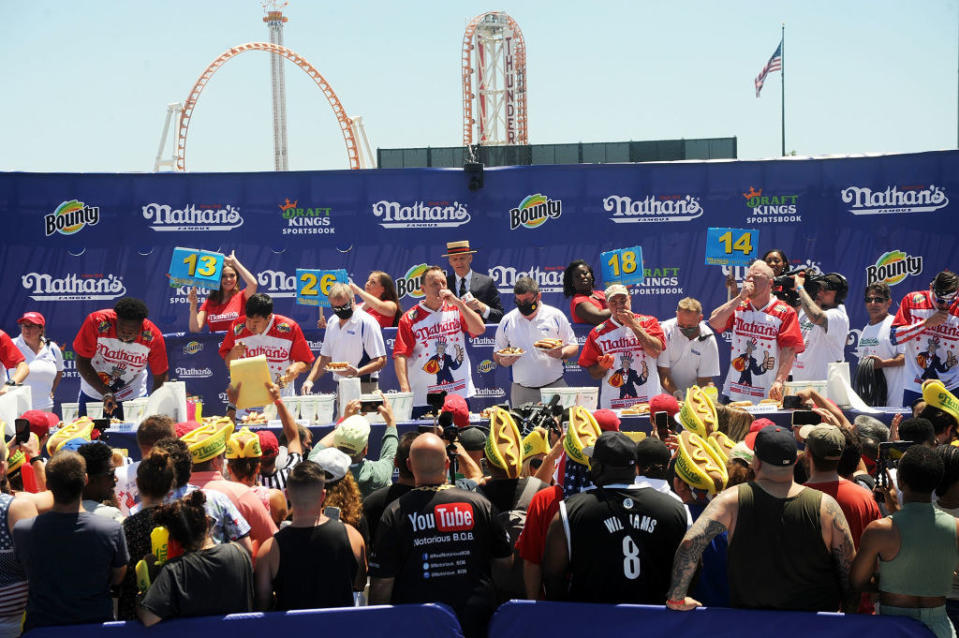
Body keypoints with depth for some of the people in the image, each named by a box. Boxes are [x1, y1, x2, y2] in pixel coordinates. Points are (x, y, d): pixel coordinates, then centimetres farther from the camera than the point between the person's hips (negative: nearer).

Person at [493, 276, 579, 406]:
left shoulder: (555, 315, 3)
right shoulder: (507, 320, 8)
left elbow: (574, 347, 7)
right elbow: (497, 355, 15)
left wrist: (561, 353, -14)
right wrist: (503, 361, -7)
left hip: (554, 386, -1)